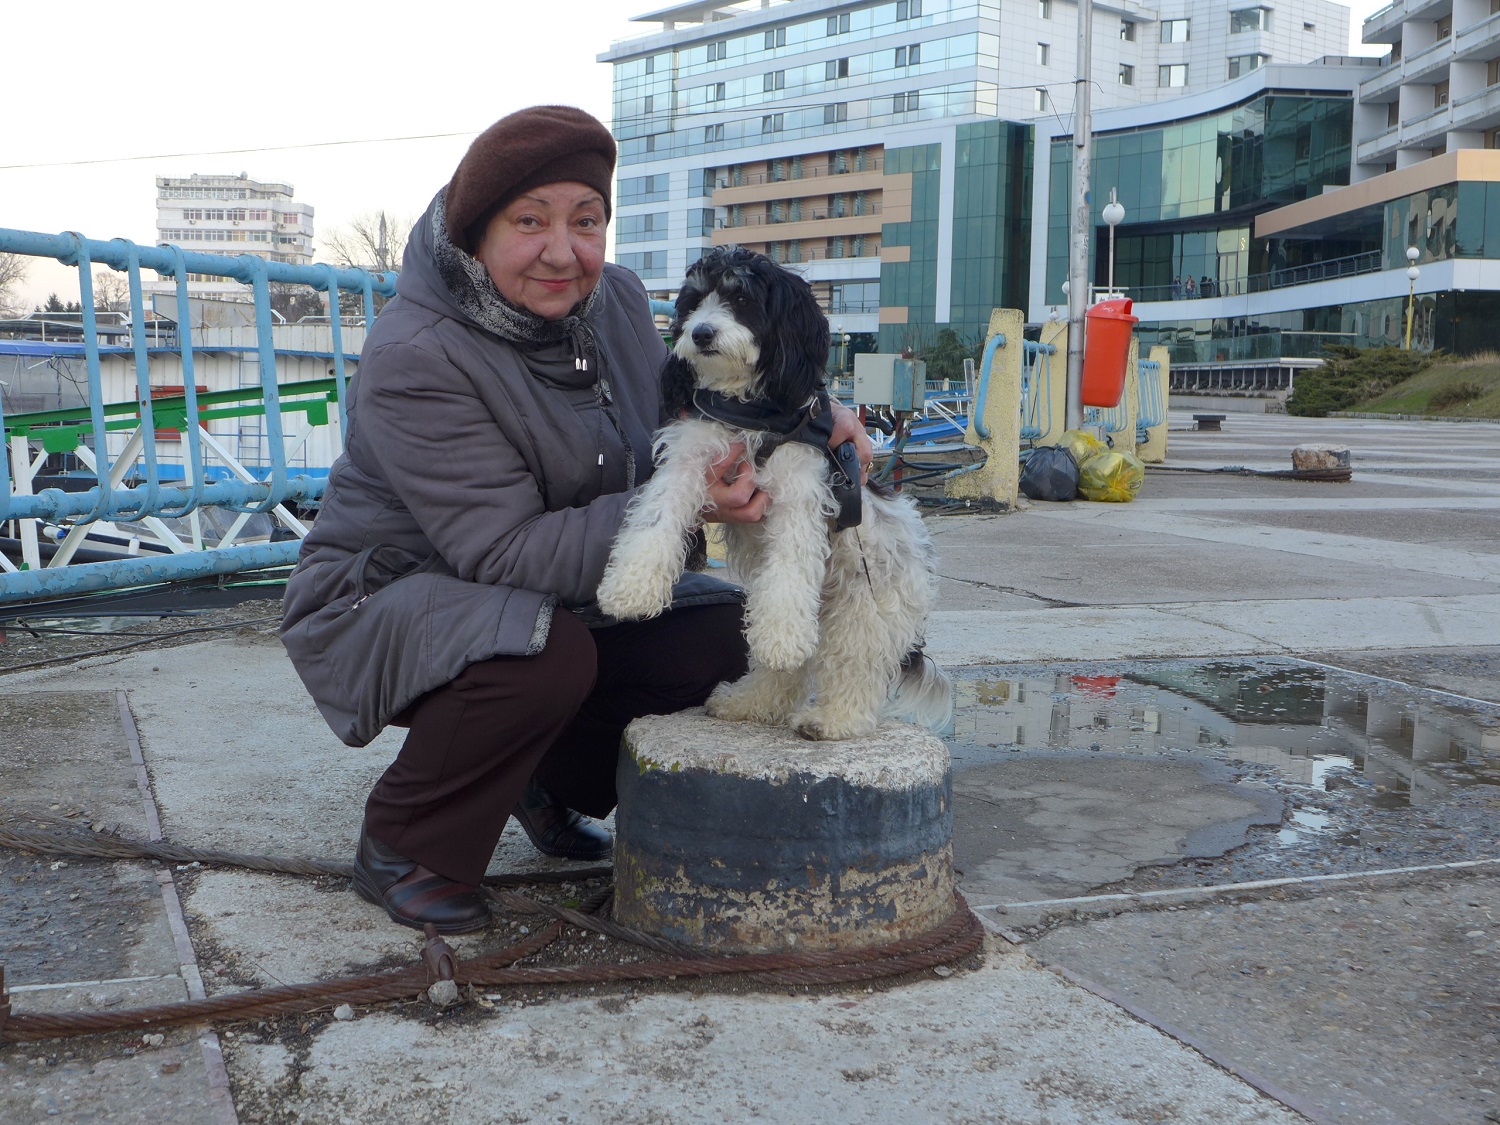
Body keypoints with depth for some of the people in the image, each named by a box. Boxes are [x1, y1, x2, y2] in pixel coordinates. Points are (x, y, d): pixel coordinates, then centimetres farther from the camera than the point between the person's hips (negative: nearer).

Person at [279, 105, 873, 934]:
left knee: (720, 631, -10)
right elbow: (508, 553, -31)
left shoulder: (615, 300, -5)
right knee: (545, 651, -37)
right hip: (380, 602, -7)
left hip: (562, 592, 7)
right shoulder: (415, 359, -27)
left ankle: (555, 781, 14)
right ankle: (401, 850, -10)